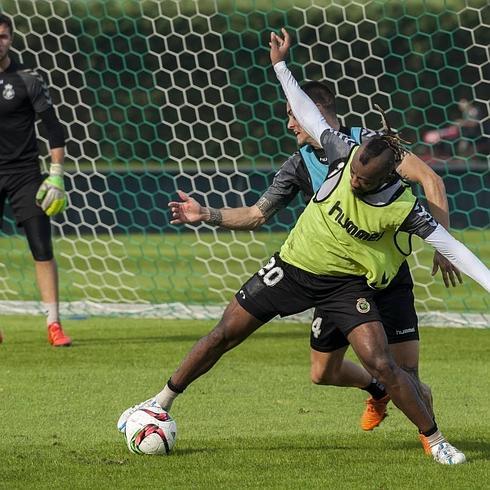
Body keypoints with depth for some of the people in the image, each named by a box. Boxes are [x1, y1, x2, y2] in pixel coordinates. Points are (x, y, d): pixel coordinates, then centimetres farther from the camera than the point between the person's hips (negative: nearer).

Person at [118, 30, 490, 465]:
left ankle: (435, 440, 0)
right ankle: (161, 403, 23)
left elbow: (448, 245, -18)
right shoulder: (346, 156, -18)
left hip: (347, 283, -2)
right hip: (294, 266, 2)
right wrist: (281, 66, -7)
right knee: (224, 334, 6)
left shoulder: (403, 207, -22)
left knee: (381, 365, -17)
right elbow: (309, 115, -7)